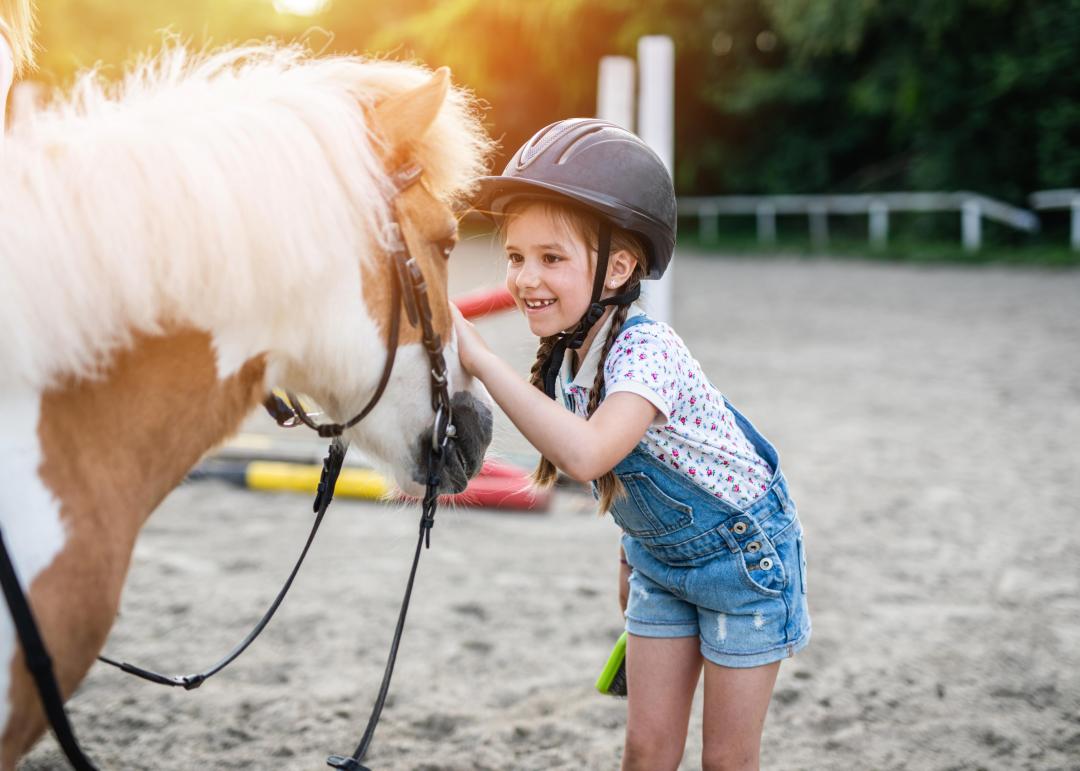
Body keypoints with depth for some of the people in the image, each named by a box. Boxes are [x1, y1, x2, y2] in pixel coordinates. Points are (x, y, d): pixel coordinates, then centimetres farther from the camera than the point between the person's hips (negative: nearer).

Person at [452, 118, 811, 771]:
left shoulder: (645, 350, -31)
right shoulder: (566, 356, -7)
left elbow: (587, 454, -50)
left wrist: (481, 359, -49)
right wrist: (632, 556, 15)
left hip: (744, 553, -7)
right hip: (660, 559, 7)